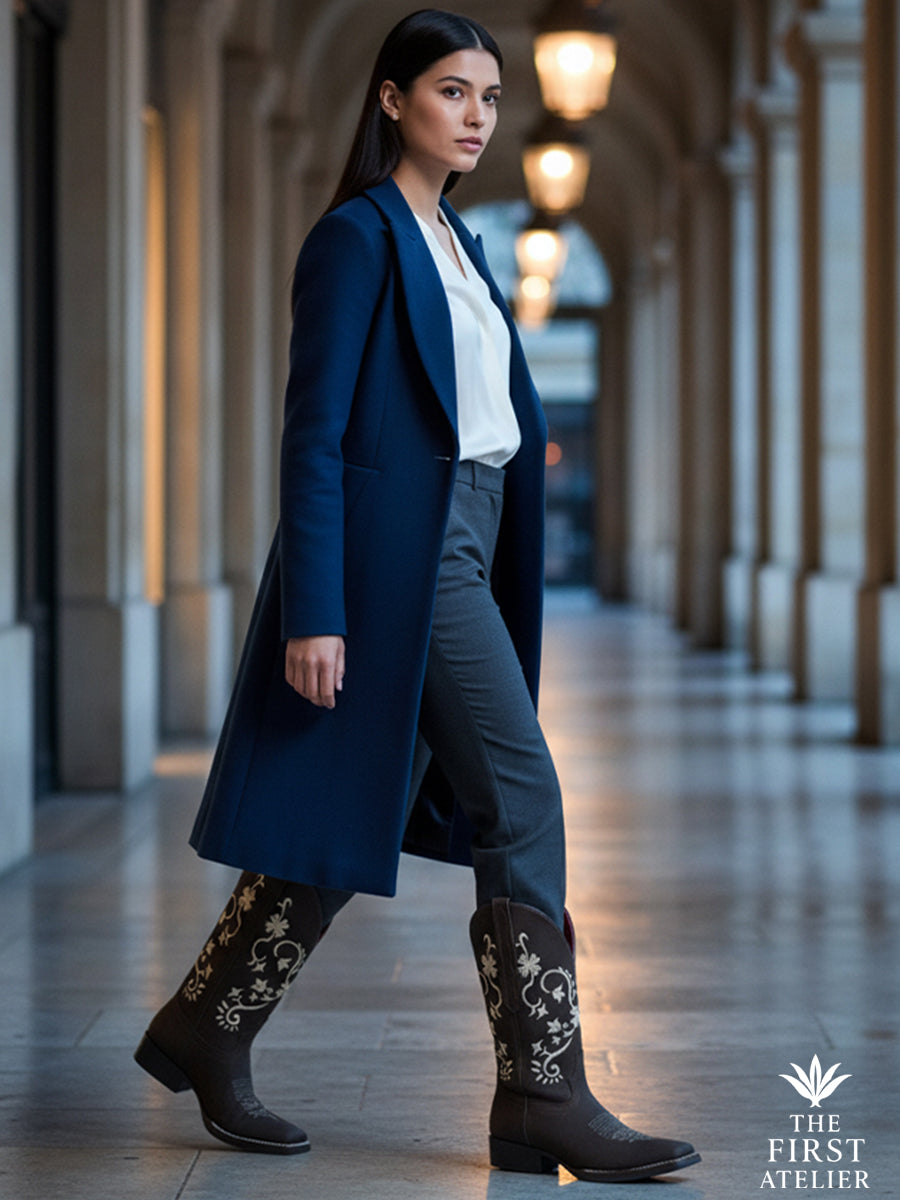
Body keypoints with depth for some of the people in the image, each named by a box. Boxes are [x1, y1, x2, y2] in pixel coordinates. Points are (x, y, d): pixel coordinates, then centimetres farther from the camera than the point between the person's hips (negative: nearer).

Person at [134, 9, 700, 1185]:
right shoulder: (357, 237, -8)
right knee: (520, 797, -10)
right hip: (397, 552, -9)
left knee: (353, 816, 10)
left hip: (461, 551, 9)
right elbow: (314, 435, -13)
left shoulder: (455, 242, 19)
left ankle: (207, 1032, 21)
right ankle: (546, 1098, -5)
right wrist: (312, 612, -18)